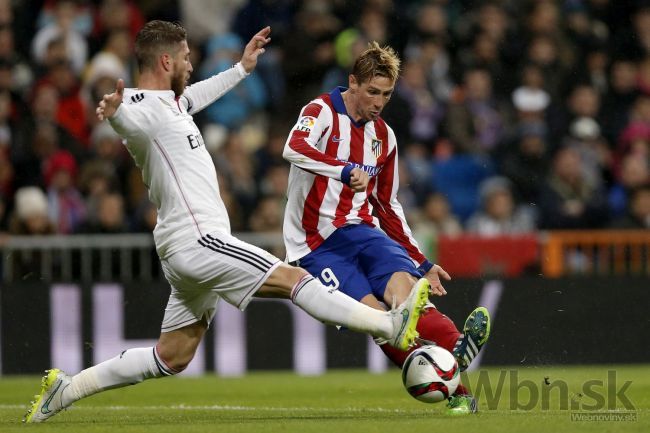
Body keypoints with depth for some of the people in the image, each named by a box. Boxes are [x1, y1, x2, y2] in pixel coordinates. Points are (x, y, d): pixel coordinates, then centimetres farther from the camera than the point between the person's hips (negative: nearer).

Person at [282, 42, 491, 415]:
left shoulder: (384, 136, 15)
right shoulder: (322, 112, -4)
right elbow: (295, 149, -27)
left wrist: (421, 262, 20)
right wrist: (347, 171, -42)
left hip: (361, 231, 5)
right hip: (315, 245, -5)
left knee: (402, 282, -28)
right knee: (373, 310, -25)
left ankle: (456, 349, -52)